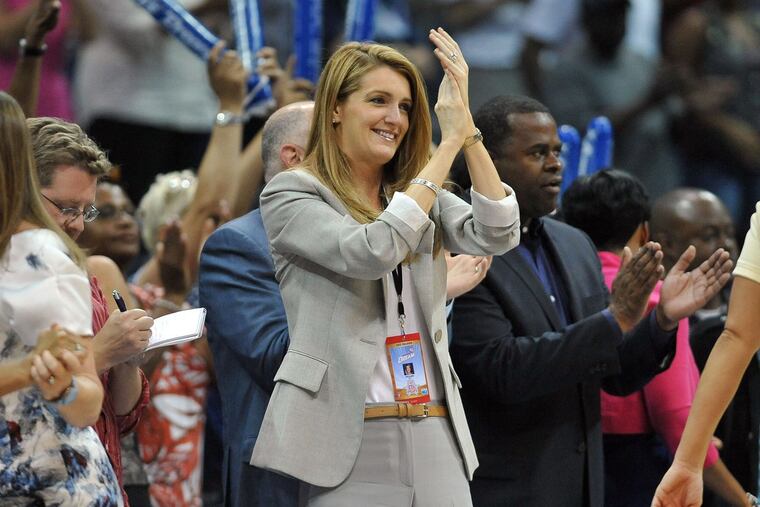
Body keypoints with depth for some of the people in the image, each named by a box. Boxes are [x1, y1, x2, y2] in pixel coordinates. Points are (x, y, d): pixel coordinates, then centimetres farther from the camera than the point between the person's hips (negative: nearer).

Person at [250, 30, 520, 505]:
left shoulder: (418, 193, 15)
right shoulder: (290, 195, -2)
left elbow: (496, 235, -3)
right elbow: (371, 251, -18)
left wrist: (468, 129, -12)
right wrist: (450, 143, -14)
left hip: (436, 436, 5)